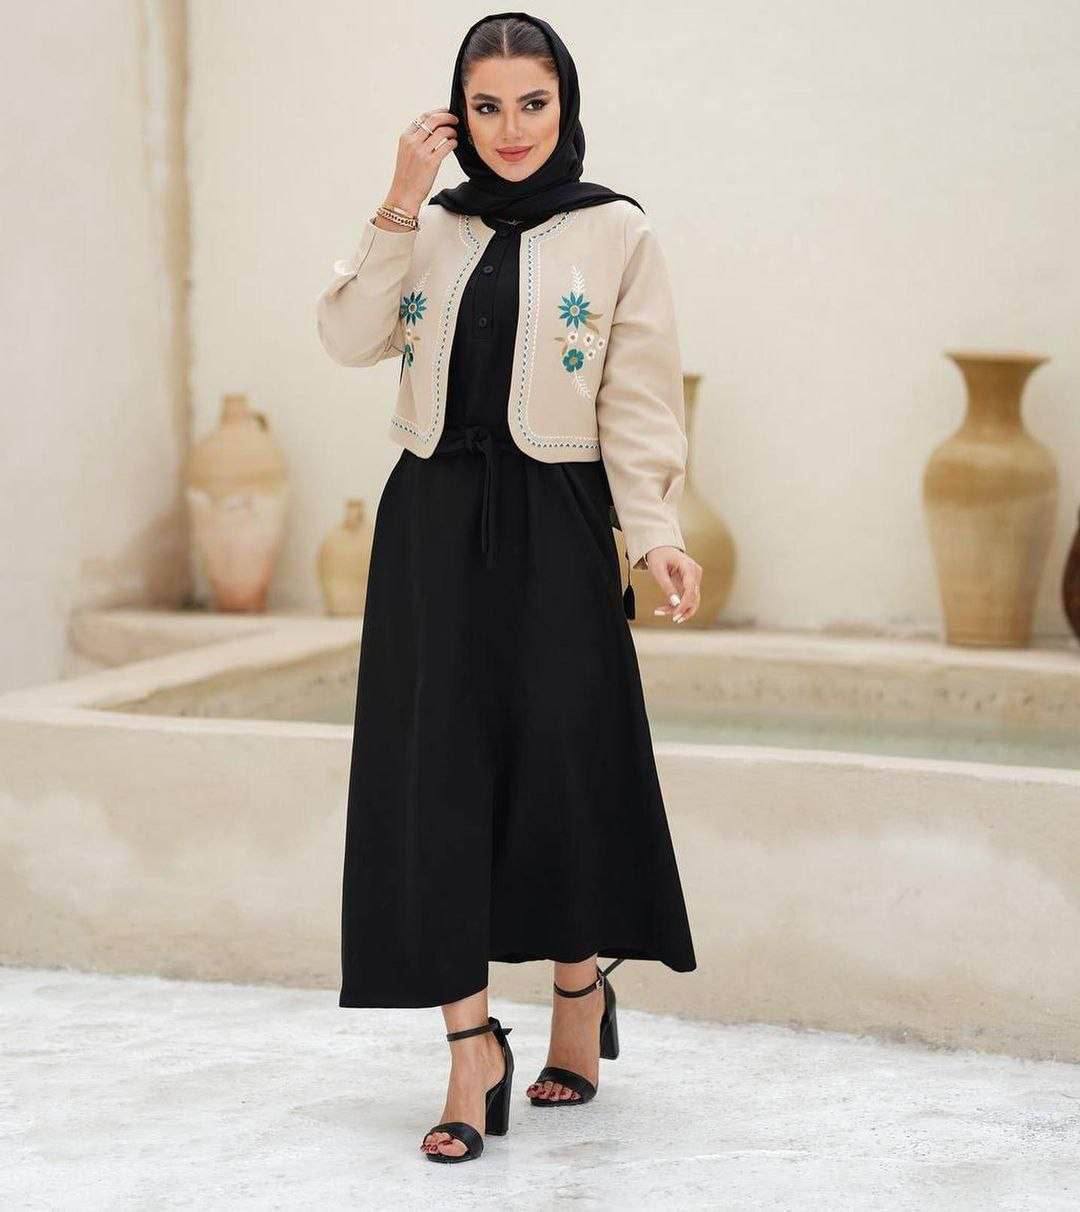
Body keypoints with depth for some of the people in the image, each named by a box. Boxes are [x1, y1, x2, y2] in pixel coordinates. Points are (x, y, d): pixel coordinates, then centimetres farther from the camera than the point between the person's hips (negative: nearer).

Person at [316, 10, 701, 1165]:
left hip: (553, 527, -3)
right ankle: (471, 1049, 2)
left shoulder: (615, 232, 1)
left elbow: (638, 400, -4)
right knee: (436, 777, -2)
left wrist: (657, 533, -15)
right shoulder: (431, 229, 10)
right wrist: (398, 204, -9)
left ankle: (580, 996, 26)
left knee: (560, 761, 3)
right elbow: (352, 338, -4)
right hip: (431, 524, 3)